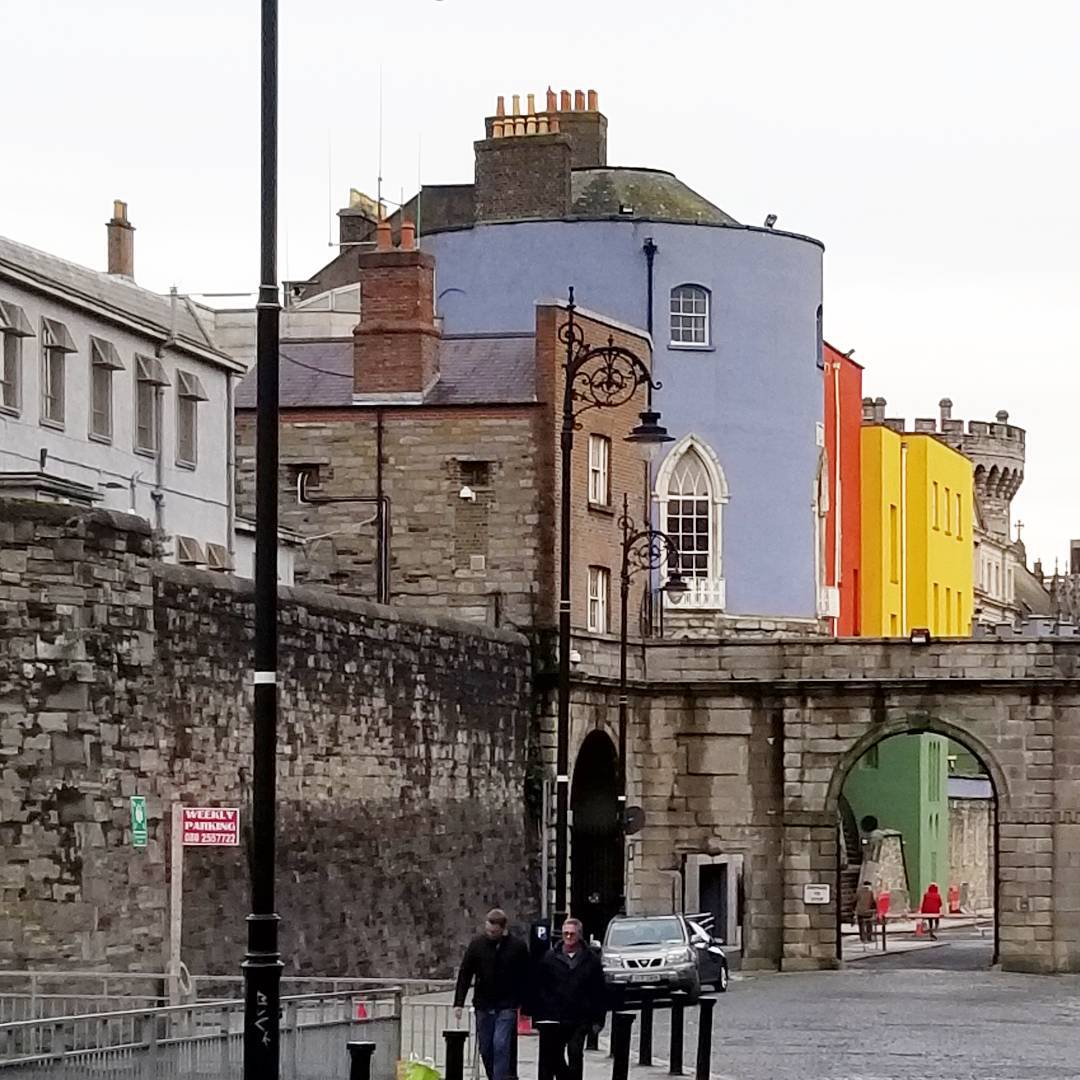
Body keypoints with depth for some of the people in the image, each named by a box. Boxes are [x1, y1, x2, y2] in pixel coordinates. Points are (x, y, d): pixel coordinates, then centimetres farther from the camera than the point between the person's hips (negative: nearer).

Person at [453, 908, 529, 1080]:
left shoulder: (517, 947, -5)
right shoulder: (477, 944, -1)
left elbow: (525, 978, 2)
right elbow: (464, 974, 1)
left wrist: (524, 1004, -1)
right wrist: (459, 1002, -6)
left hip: (507, 1007, -3)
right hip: (483, 1006, 3)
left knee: (501, 1046, -13)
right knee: (485, 1049, 9)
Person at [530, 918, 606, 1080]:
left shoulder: (591, 960, 4)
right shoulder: (550, 957, 6)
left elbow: (600, 992, 5)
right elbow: (539, 988, 6)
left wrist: (597, 1019, -1)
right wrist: (538, 1016, 0)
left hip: (580, 1021, -2)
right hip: (554, 1019, 2)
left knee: (575, 1055, -10)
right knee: (554, 1056, 8)